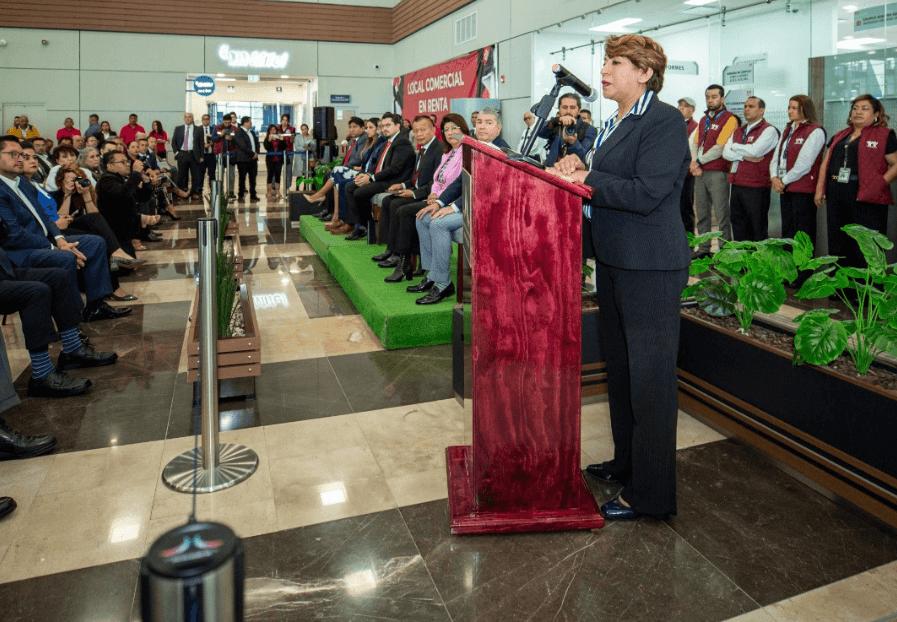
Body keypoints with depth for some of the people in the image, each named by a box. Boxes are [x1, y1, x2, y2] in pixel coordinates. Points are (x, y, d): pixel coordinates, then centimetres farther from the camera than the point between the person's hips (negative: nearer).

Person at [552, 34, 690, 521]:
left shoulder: (664, 120, -13)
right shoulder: (614, 123, 15)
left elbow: (645, 193, -23)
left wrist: (585, 179, -17)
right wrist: (580, 171, 0)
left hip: (650, 269, -10)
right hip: (614, 262, 10)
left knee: (650, 379, -1)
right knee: (620, 370, 19)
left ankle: (651, 494, 13)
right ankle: (626, 463, 37)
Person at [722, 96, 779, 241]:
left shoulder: (769, 130, -6)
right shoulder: (738, 131, 16)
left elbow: (754, 150, -20)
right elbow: (726, 153, 4)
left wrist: (735, 146, -3)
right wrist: (745, 156, -13)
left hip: (757, 187, -7)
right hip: (737, 185, 7)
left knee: (757, 228, 1)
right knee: (738, 225, 14)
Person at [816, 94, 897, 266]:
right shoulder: (839, 136, 18)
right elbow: (826, 163, 17)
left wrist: (881, 183, -17)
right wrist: (820, 189, 5)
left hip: (867, 200, -6)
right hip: (836, 198, 6)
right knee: (838, 247, 12)